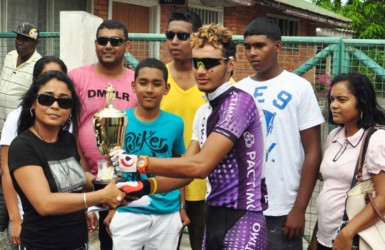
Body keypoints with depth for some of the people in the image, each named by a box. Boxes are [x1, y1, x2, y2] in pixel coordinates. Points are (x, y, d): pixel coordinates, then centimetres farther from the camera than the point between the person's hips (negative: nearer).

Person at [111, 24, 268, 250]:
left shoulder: (239, 102, -16)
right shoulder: (203, 112, 12)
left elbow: (200, 166, -22)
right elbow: (186, 170, 9)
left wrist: (139, 161, -20)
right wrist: (147, 187, -8)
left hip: (242, 220, -8)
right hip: (215, 216, 8)